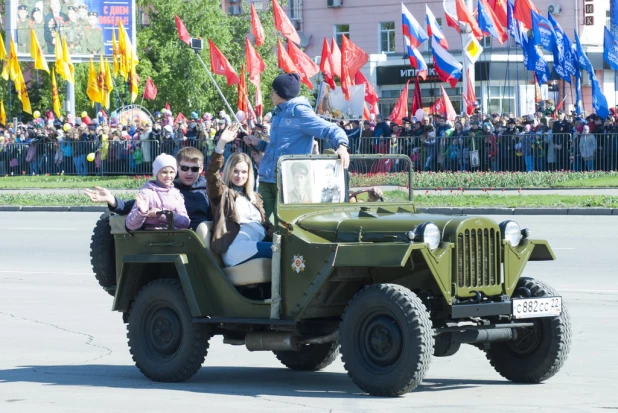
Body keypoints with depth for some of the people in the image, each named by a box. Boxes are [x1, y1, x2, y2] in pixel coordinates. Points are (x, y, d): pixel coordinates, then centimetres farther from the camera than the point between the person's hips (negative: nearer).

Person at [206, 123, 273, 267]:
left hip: (261, 243, 5)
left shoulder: (255, 198, 33)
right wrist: (221, 144, -17)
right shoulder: (223, 194, 14)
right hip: (235, 247, -5)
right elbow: (211, 174, -4)